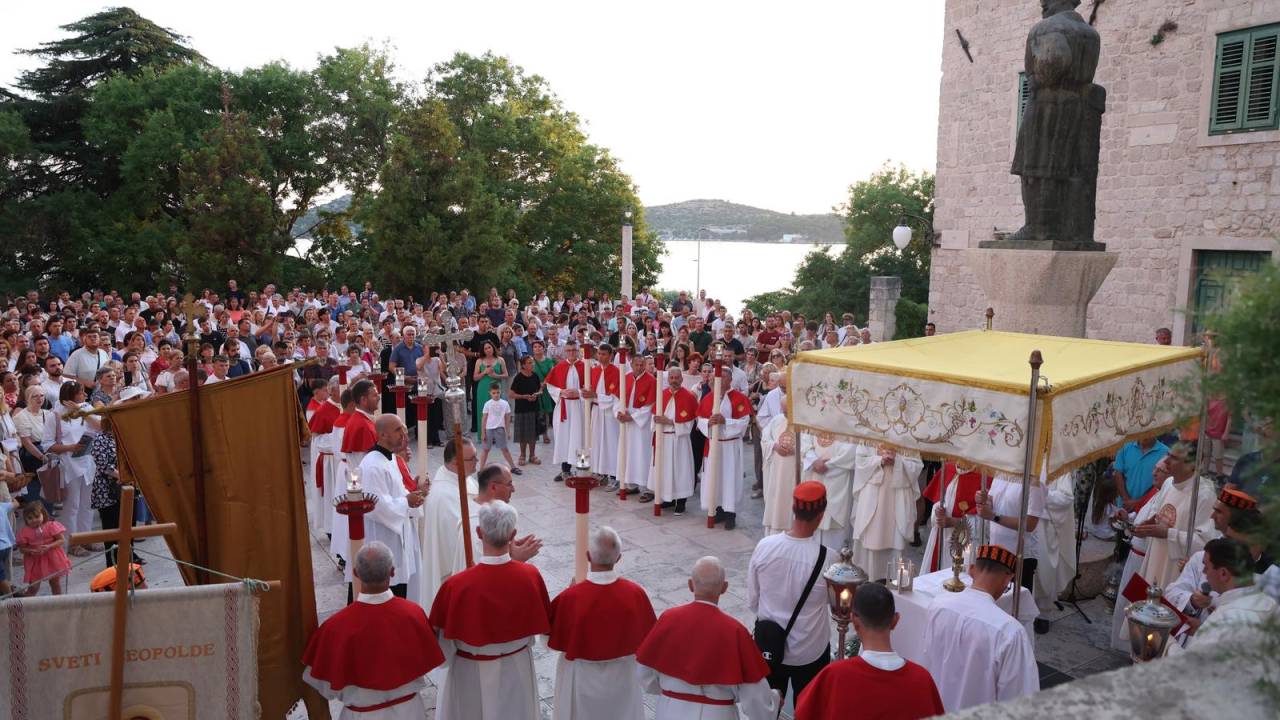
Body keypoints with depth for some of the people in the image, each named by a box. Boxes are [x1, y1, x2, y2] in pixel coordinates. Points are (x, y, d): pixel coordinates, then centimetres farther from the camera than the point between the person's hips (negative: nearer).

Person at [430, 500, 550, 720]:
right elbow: (544, 624, -6)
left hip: (471, 673, -1)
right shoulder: (530, 576, -22)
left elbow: (440, 635, -16)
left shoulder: (457, 585, -30)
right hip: (518, 668, 2)